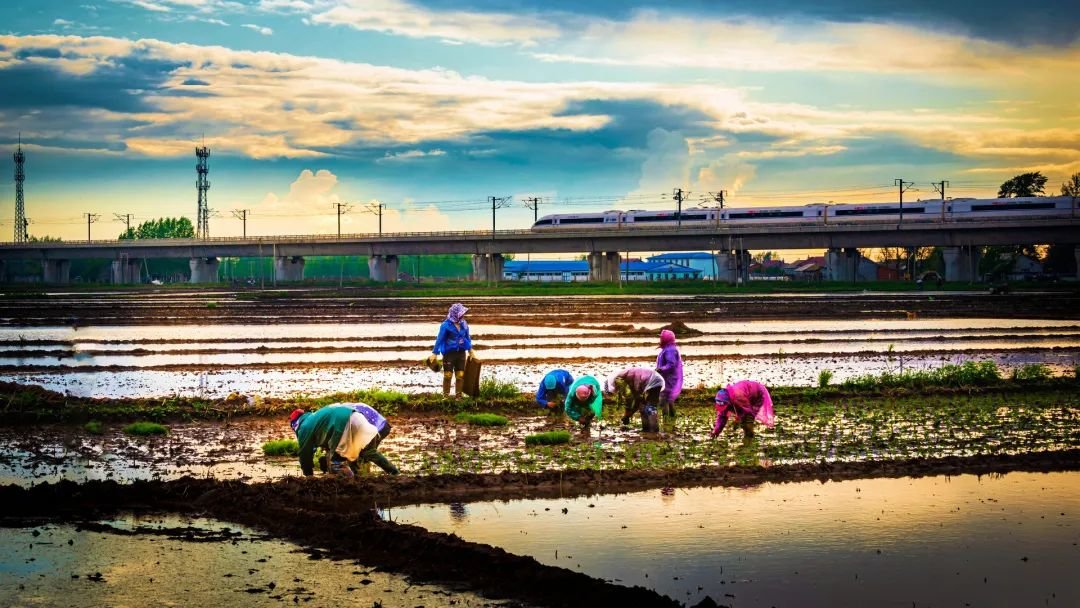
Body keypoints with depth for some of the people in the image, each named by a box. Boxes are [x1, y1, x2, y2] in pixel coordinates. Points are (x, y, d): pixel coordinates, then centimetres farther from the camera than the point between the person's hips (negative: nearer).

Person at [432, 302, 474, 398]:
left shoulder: (464, 324, 1)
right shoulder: (446, 325, -15)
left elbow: (467, 337, 15)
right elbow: (439, 339, -12)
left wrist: (470, 350, 21)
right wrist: (434, 353, -13)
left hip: (461, 353, 5)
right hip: (449, 353, -5)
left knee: (460, 375, 7)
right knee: (448, 375, 1)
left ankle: (458, 395, 17)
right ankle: (445, 396, 9)